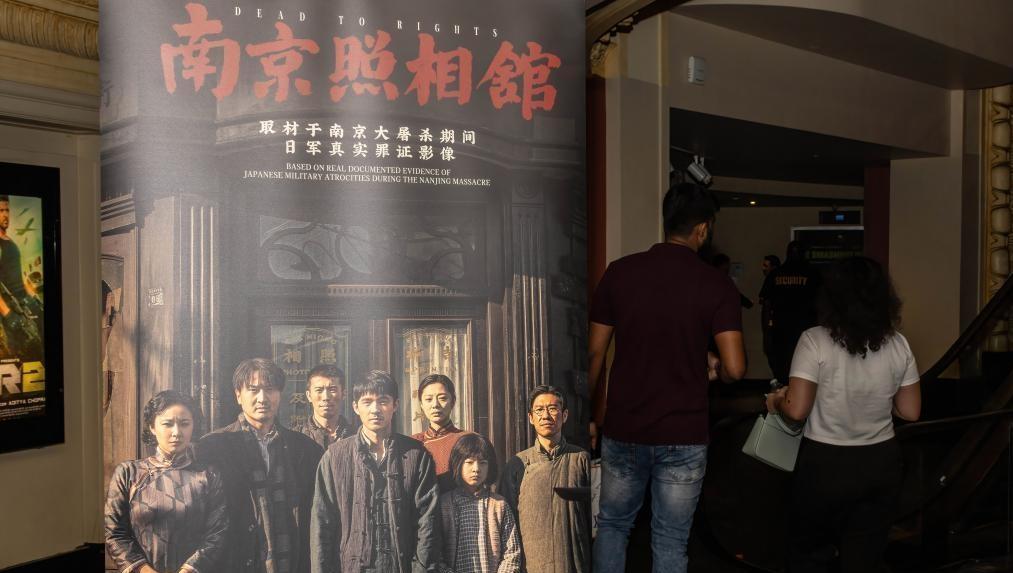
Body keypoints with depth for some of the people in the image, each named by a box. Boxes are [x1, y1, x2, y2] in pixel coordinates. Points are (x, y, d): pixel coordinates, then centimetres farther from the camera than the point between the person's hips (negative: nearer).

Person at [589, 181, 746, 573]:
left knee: (612, 525, 22)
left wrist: (595, 416, 11)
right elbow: (734, 368, -15)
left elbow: (594, 355, -1)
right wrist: (712, 368, 9)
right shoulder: (716, 284, -9)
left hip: (623, 430, 2)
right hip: (683, 437, -1)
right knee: (670, 540, 13)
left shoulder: (619, 272, -4)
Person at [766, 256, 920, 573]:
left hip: (825, 464, -4)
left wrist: (776, 401, 2)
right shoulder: (898, 345, -2)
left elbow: (796, 410, -18)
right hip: (881, 463, 4)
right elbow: (910, 412, 4)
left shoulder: (815, 340, -15)